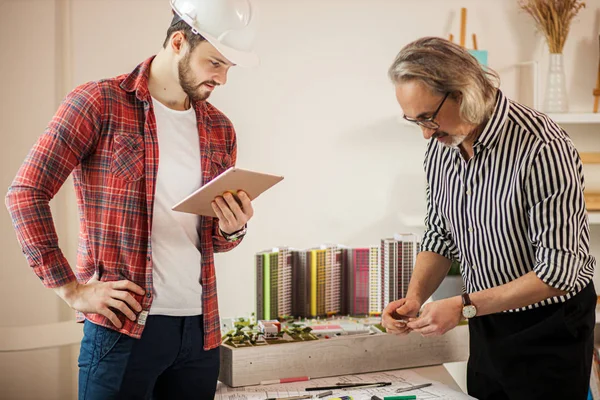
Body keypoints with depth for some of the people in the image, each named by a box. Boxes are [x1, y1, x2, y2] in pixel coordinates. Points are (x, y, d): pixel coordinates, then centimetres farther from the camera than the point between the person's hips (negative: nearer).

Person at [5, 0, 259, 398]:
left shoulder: (220, 130, 11)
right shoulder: (99, 104, -6)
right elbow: (26, 192, -9)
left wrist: (231, 231, -3)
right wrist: (71, 288, -12)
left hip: (201, 328, 6)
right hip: (123, 325, -5)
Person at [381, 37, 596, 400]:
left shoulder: (542, 149, -26)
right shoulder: (442, 144, -3)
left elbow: (557, 272, -26)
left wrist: (464, 307, -27)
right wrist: (415, 297, -10)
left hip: (548, 329, -6)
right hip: (486, 323, 6)